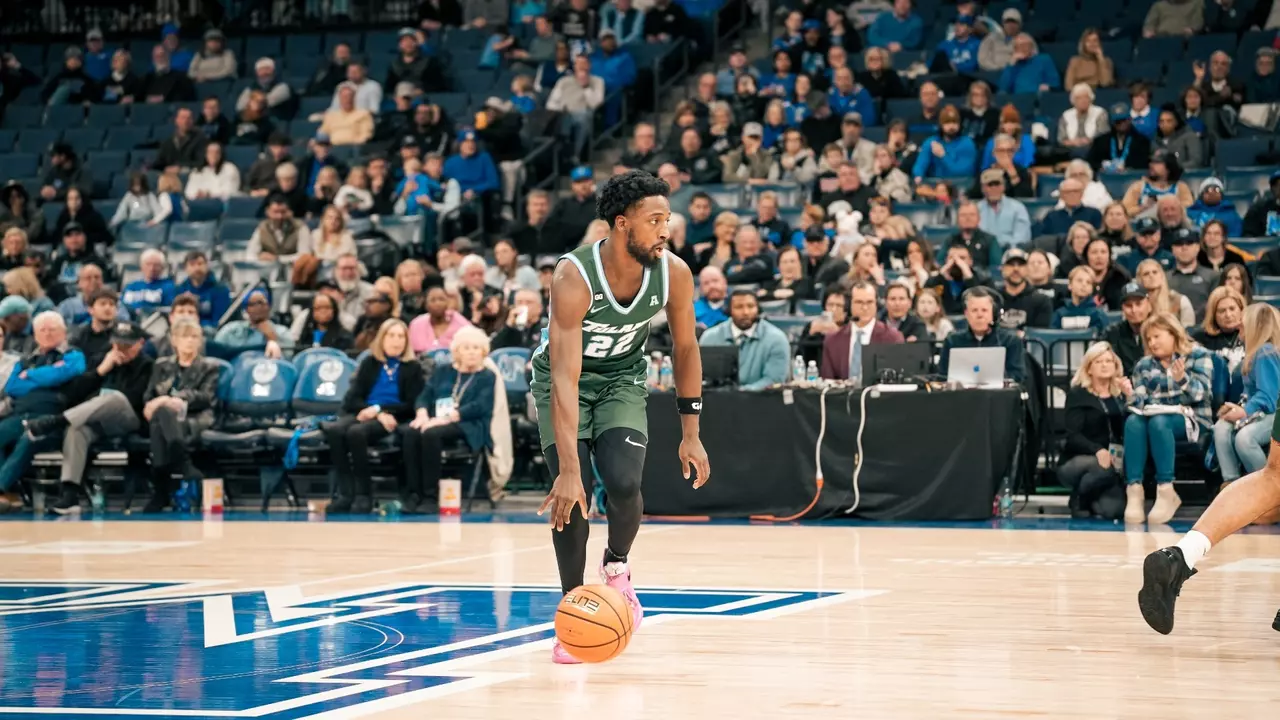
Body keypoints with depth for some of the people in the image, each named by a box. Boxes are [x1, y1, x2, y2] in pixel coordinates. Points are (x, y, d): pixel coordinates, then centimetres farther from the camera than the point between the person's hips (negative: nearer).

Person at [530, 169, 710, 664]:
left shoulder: (674, 274, -21)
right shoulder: (575, 278, -34)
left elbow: (685, 350, -3)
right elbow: (565, 378, -38)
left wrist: (690, 434, -1)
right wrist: (568, 470, -43)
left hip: (623, 380, 3)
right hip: (563, 381, -2)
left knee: (623, 484, -20)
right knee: (571, 496, -16)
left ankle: (617, 567, 12)